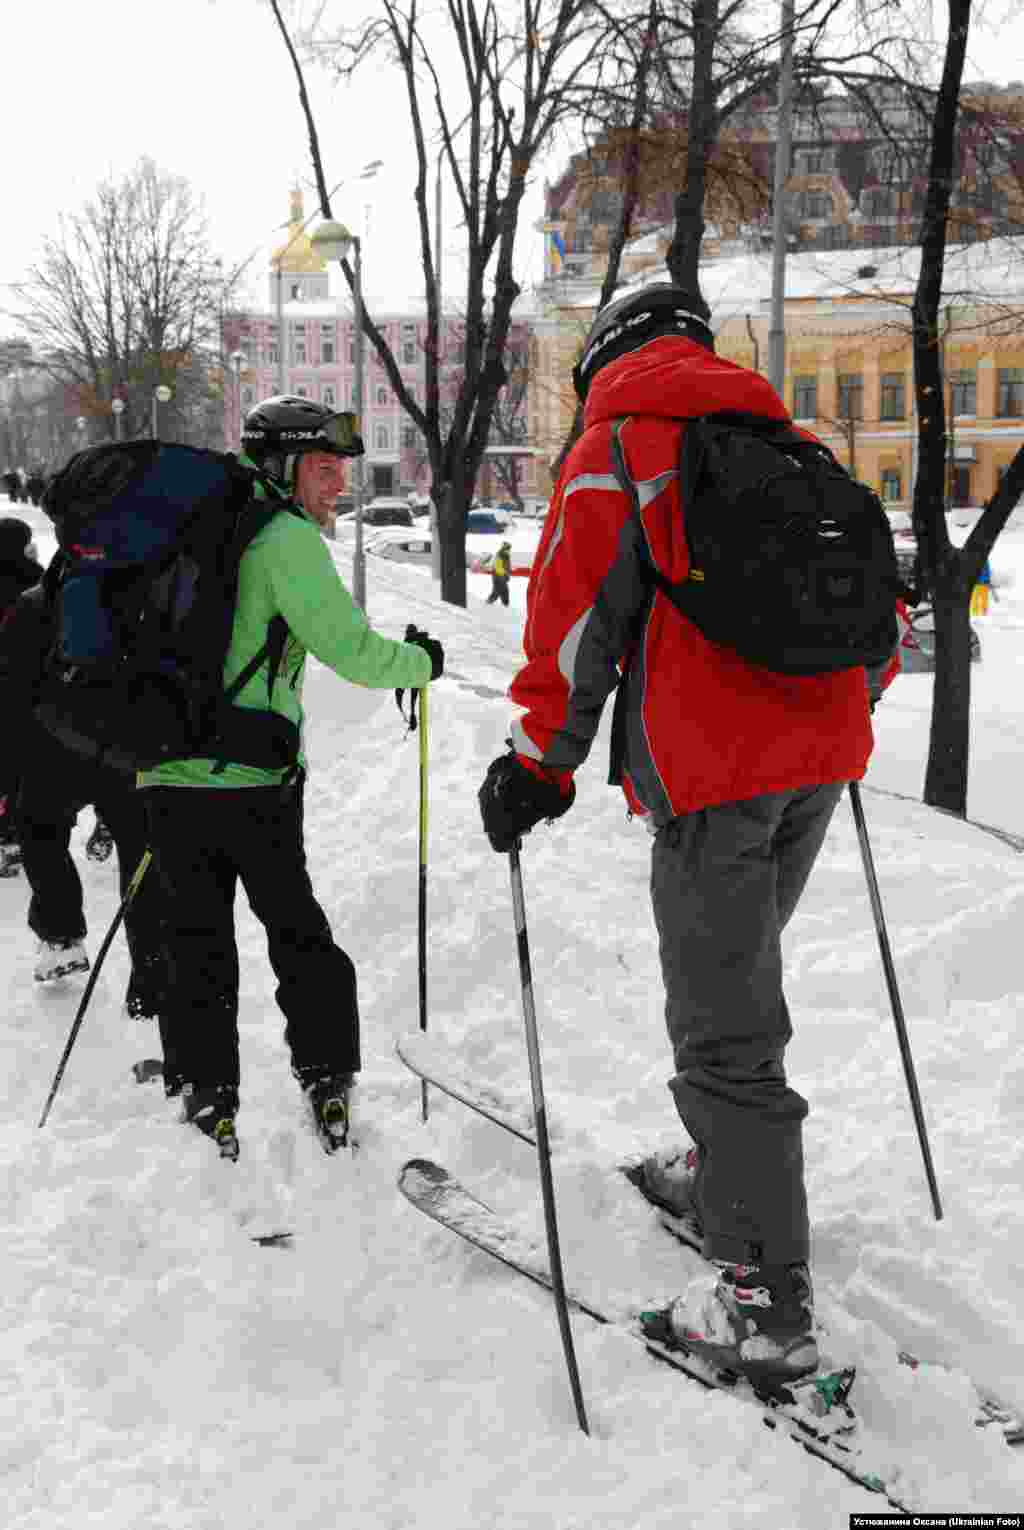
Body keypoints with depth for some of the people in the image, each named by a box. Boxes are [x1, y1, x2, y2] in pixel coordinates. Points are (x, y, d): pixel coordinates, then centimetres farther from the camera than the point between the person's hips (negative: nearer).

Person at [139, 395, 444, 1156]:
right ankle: (326, 1077, 14)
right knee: (295, 925, 10)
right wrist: (421, 661, 3)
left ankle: (204, 1088, 15)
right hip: (253, 778, -6)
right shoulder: (288, 539, -12)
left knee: (198, 936, 13)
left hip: (169, 774, 6)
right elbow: (350, 649, -15)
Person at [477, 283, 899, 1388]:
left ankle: (767, 1304, -1)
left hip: (711, 768, -7)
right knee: (740, 980, 25)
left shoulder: (616, 446, -1)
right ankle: (724, 1179, 40)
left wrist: (537, 761, -7)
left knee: (726, 1034, -3)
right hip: (818, 756, 7)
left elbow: (577, 610, -11)